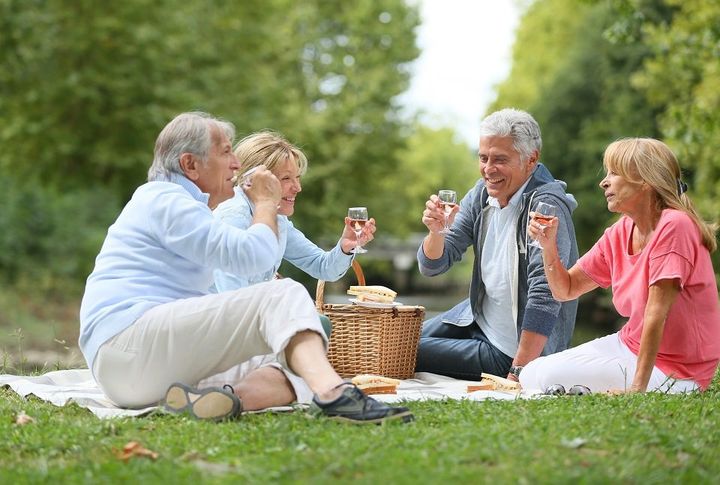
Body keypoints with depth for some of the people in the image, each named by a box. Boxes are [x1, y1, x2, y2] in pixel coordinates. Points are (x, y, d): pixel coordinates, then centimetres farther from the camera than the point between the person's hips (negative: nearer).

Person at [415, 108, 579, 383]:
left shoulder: (546, 206, -24)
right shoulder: (482, 194, 0)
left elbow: (545, 297, -28)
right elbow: (431, 267, 1)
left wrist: (518, 372, -29)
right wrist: (436, 231, -21)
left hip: (513, 347, -8)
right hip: (477, 317, 8)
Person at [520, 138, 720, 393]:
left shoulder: (674, 226, -21)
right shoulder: (619, 234, 3)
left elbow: (656, 314, -25)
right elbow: (565, 289, 11)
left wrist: (638, 388, -26)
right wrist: (548, 244, -7)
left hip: (674, 370, -8)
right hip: (628, 344, 8)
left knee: (551, 378, -18)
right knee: (531, 375, 1)